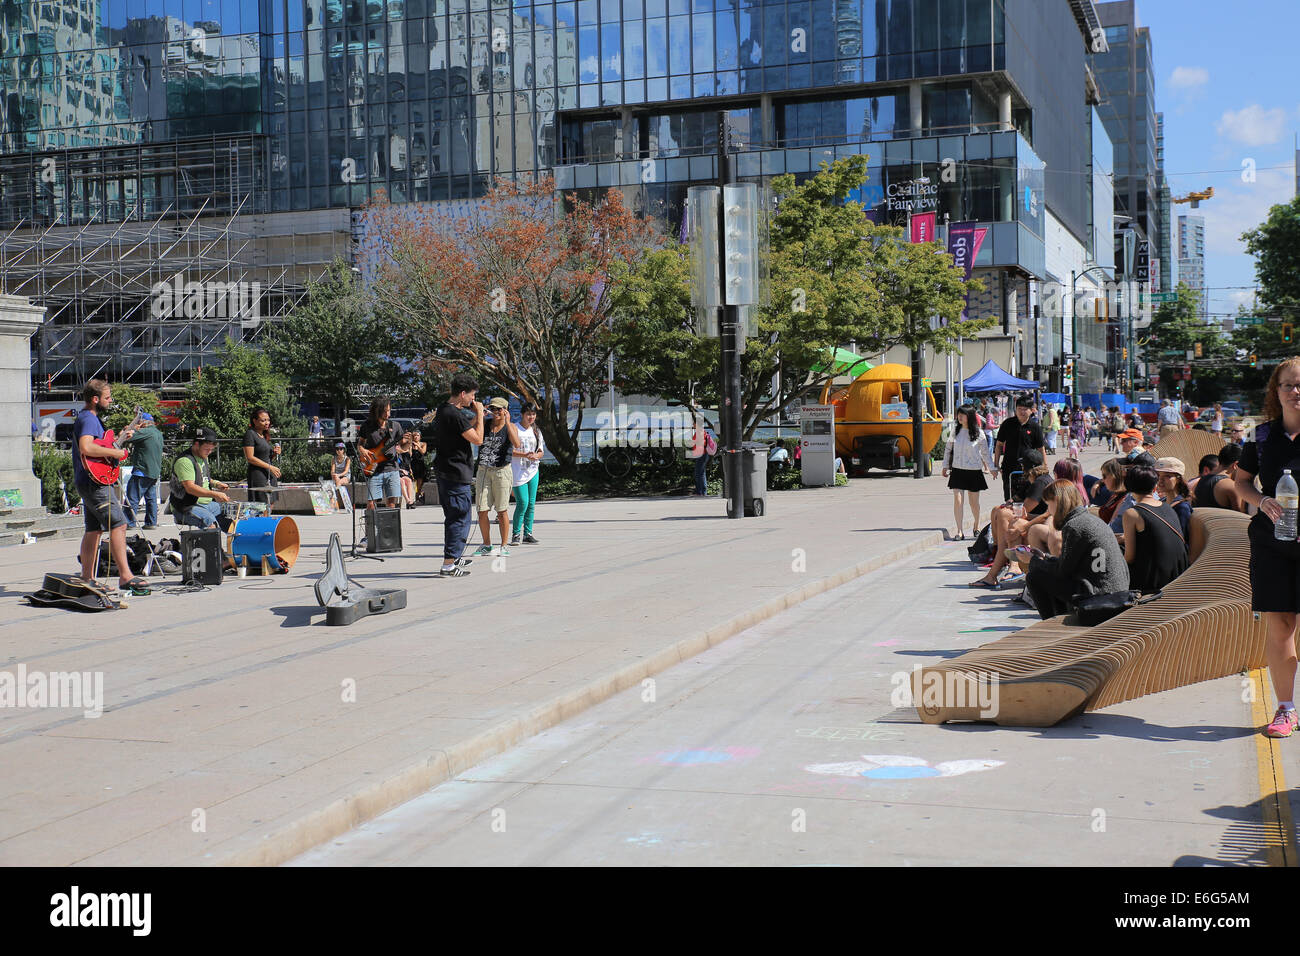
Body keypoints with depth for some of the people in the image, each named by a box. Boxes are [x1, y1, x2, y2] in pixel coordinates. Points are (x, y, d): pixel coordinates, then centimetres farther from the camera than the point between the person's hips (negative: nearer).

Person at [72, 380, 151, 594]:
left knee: (94, 529, 13)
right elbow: (86, 448, -31)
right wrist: (114, 452, -24)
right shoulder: (88, 419, -15)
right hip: (96, 482, -11)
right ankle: (125, 576, -20)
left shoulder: (88, 417, 19)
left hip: (89, 483, 11)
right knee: (118, 524, -15)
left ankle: (87, 578, 16)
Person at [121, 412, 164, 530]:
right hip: (155, 472, 9)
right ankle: (151, 523, 13)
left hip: (142, 472, -9)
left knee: (131, 499, -4)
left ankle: (129, 523, -4)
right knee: (151, 498, 12)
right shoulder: (158, 433, 15)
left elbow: (125, 440, -16)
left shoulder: (145, 432, -13)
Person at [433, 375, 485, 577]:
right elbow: (477, 439, -18)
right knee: (461, 517, -6)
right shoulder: (454, 415, -20)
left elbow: (465, 429, 24)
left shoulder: (443, 410, 13)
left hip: (443, 472, 11)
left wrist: (476, 416, 13)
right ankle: (448, 565, -6)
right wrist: (479, 414, -9)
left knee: (453, 516, 20)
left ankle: (453, 558, 29)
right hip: (456, 475, -11)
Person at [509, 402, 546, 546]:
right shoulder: (514, 429, -5)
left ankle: (527, 534, 11)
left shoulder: (536, 431, 14)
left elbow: (541, 452, 14)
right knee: (522, 503, -12)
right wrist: (525, 455, -22)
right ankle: (516, 534, -1)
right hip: (518, 471, -6)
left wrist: (536, 456, -9)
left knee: (531, 504, 5)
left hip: (533, 470, 6)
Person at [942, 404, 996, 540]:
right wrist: (945, 466, 13)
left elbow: (985, 453, 5)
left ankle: (976, 527, 31)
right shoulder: (955, 432, 3)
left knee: (974, 502, 7)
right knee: (957, 499, -9)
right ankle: (959, 532, -7)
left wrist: (992, 468, 7)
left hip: (974, 471, -2)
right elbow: (948, 449, 14)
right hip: (957, 470, 2)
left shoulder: (978, 434, -4)